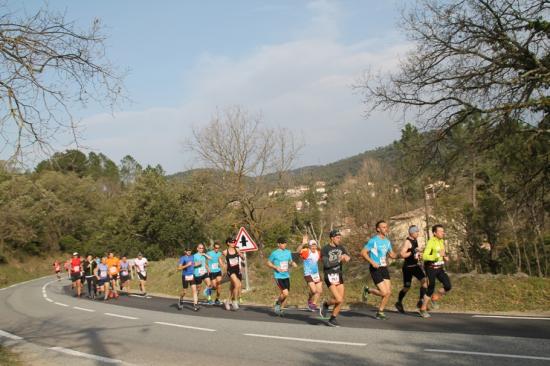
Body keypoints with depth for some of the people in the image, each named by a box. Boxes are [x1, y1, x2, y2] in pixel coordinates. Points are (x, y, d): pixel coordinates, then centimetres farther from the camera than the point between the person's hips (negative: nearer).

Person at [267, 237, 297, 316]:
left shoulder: (288, 252, 8)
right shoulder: (274, 253, -7)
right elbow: (268, 263, 1)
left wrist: (293, 263, -3)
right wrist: (276, 267, -14)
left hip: (286, 276, 6)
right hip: (278, 276, -6)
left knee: (285, 294, 7)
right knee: (285, 293, -17)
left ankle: (281, 309, 26)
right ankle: (277, 303, 10)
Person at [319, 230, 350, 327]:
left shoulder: (341, 247, 9)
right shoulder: (325, 249, -8)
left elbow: (347, 256, -5)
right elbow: (327, 264, -16)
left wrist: (347, 257, -28)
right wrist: (339, 260, -18)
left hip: (339, 275, 6)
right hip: (330, 276, -6)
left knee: (340, 301, 3)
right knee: (338, 300, -16)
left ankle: (332, 320, 19)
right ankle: (326, 305, 14)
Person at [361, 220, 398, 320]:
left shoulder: (387, 241, 11)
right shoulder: (373, 240, -11)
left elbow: (392, 254, 20)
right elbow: (363, 253, -13)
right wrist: (372, 262, -24)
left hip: (384, 268, 7)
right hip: (375, 269, -7)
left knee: (388, 292, 2)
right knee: (384, 292, -12)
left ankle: (380, 312, 17)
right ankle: (368, 290, 16)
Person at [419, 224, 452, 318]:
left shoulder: (442, 241, 6)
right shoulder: (431, 242, -19)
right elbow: (424, 257, -27)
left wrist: (445, 257, 1)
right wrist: (438, 255, -33)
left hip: (440, 268, 7)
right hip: (431, 268, -7)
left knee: (448, 286, -7)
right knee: (431, 289, -5)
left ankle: (435, 298, 17)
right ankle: (423, 309, 12)